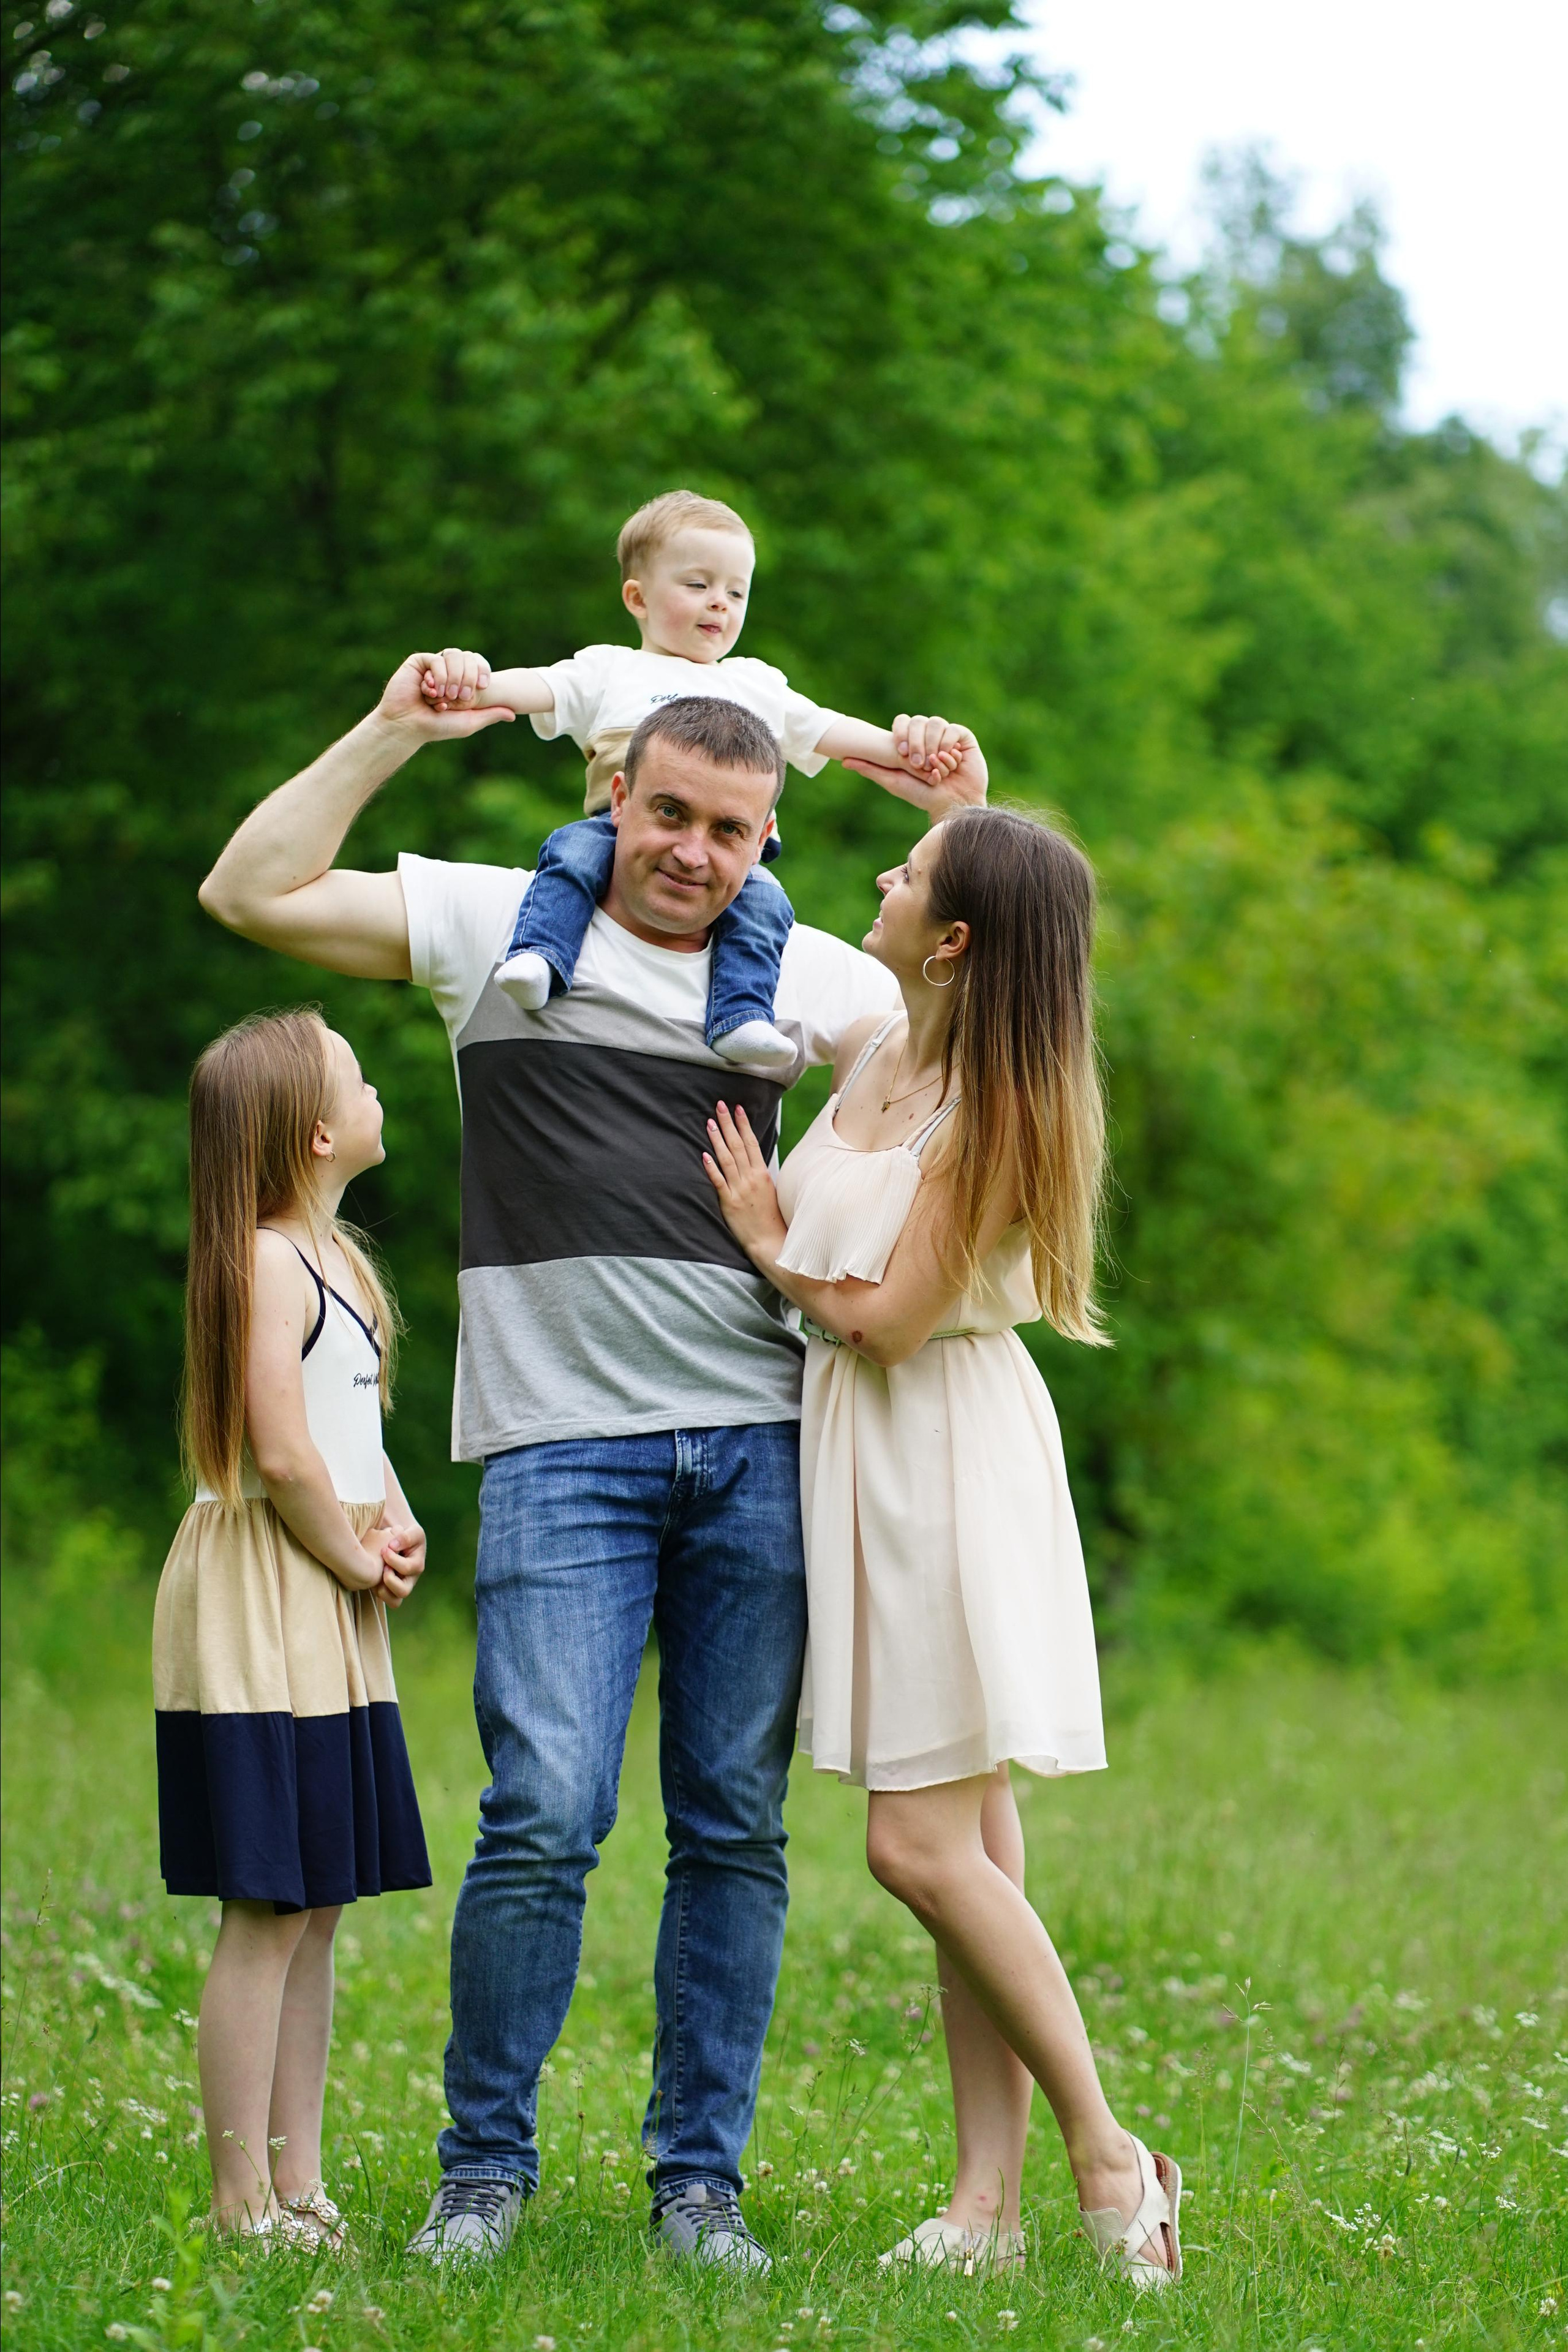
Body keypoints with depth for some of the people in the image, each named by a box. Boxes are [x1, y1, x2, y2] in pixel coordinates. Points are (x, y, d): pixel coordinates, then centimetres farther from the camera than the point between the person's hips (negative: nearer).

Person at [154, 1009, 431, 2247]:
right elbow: (282, 1453, -22)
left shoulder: (332, 1255, 15)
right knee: (270, 1911, -9)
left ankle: (297, 2184, 16)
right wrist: (358, 1559, -8)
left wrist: (397, 1526, 6)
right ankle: (243, 2206, -6)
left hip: (331, 1614, 10)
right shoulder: (267, 1262, -15)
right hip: (259, 1601, -10)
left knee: (319, 1908, 10)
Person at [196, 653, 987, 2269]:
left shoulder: (802, 976, 13)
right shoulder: (497, 924, 6)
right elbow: (251, 893, 1)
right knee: (544, 1816, -11)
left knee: (735, 1828, 3)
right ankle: (485, 2166, 5)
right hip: (561, 1448, -3)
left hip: (757, 1445, 3)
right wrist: (392, 733, -2)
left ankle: (699, 2178, 12)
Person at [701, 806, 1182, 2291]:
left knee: (922, 1844, -11)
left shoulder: (994, 1114, -15)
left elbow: (889, 1319, -16)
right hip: (863, 1448, 8)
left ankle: (1107, 2156, 0)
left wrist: (773, 1248, -2)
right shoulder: (870, 1052, 7)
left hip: (948, 1457, -8)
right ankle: (988, 2200, 8)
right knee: (970, 1843, 7)